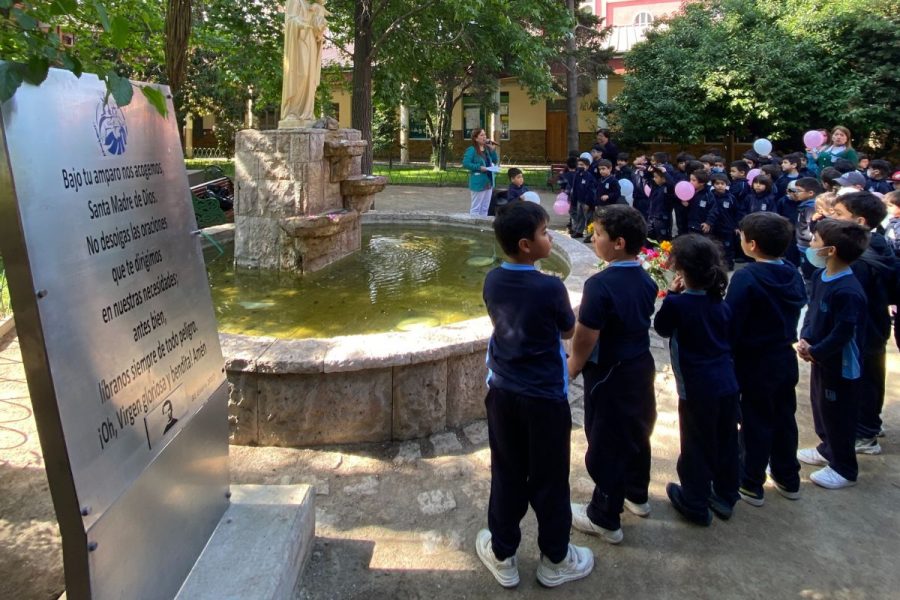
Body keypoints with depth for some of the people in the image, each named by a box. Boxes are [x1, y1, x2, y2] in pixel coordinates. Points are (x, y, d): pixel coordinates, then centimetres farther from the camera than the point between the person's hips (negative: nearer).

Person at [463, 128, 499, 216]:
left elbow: (495, 161, 10)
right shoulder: (471, 150, -11)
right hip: (478, 183, -7)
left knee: (485, 207, 14)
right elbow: (465, 164, -18)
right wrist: (479, 167, -21)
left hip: (488, 182, 7)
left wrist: (493, 149, -1)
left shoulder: (487, 149, 9)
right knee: (476, 208, 0)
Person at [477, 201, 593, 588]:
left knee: (507, 476, 17)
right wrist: (577, 310, 16)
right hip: (546, 397, -4)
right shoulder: (550, 287, -19)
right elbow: (568, 331, -3)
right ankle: (555, 560, 31)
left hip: (503, 392, 5)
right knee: (549, 479, 13)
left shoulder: (493, 281, -4)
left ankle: (503, 556, 31)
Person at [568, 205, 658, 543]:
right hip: (641, 366, 8)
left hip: (610, 375, -8)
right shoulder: (646, 280, -1)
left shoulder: (601, 284, -25)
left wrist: (571, 369, -6)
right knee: (637, 432, 24)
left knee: (606, 445, 7)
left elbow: (585, 339, -23)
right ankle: (637, 496, 45)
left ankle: (605, 519, 21)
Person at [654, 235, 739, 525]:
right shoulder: (721, 303, 1)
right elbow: (727, 335, 14)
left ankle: (696, 505, 23)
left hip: (697, 389, -6)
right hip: (727, 384, 6)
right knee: (726, 442, 19)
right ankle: (725, 496, 36)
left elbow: (661, 327, 2)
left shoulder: (677, 304, -18)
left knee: (696, 447, 9)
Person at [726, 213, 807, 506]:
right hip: (786, 358, 7)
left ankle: (752, 484, 18)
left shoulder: (746, 277, -22)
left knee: (756, 423, 5)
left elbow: (731, 323, -21)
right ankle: (788, 479, 33)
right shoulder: (792, 273, 1)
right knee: (784, 418, 19)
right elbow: (797, 310, 10)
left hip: (756, 362, -7)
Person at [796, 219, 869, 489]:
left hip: (840, 364, -9)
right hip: (822, 358, 9)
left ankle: (844, 469, 25)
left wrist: (814, 352, -16)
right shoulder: (820, 275, -2)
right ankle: (828, 449, 45)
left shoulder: (848, 291, -30)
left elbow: (843, 334, -27)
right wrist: (804, 339, -5)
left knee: (838, 414, 7)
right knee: (820, 406, 24)